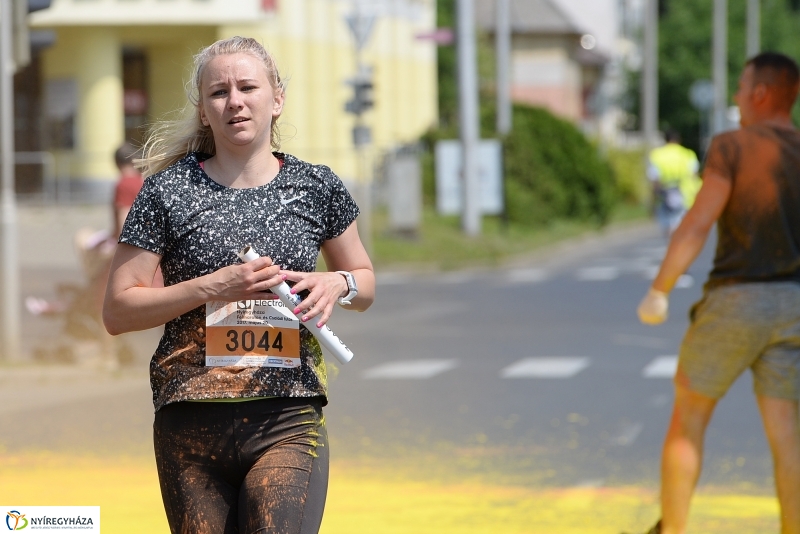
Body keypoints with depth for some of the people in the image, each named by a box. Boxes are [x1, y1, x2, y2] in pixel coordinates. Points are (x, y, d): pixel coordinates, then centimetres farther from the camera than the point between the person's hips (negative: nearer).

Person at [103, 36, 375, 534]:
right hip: (191, 423, 0)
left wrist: (337, 284, -4)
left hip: (287, 423, 0)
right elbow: (117, 311, -1)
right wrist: (212, 288, -14)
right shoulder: (168, 191, 1)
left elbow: (366, 283, 20)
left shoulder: (315, 188, 7)